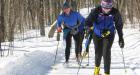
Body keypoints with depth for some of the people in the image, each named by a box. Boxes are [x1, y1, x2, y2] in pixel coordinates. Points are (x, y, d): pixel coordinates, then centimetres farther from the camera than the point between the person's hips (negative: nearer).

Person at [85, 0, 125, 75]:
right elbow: (88, 21, -19)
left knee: (106, 52, -17)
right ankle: (97, 67, 42)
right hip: (97, 35, 1)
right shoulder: (96, 11, -20)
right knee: (98, 53, 11)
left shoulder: (115, 13, -16)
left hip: (109, 35, -1)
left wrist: (121, 38, -1)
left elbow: (119, 25, -4)